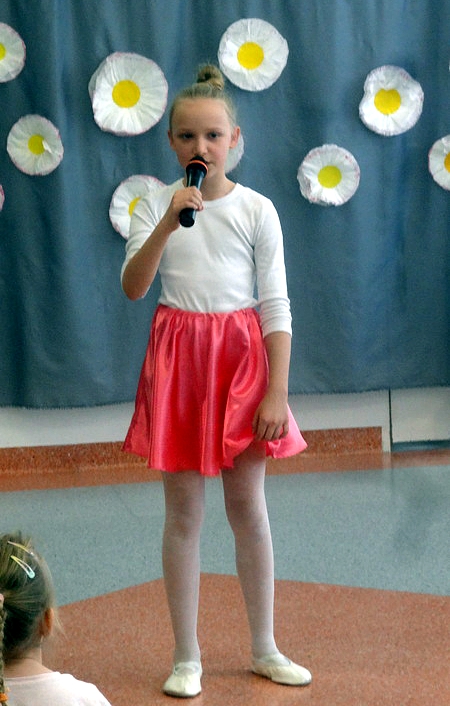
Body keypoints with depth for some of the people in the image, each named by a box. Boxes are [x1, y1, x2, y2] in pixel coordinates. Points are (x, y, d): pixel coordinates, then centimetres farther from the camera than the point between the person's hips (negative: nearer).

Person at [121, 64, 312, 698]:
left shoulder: (256, 210, -2)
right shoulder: (156, 205, 0)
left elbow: (276, 306, -3)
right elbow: (133, 287, -11)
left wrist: (277, 392, -9)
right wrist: (168, 223, -23)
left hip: (242, 355, 0)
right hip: (178, 357, 0)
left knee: (249, 508, 7)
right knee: (183, 513, 4)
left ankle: (264, 649, 20)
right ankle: (187, 657, 14)